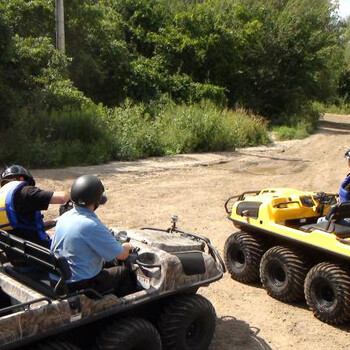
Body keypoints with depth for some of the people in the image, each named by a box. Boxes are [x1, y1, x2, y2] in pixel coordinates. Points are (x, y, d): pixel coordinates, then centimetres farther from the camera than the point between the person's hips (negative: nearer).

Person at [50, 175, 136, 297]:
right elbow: (122, 255, -17)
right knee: (126, 273, 11)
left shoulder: (63, 218, 0)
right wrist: (127, 247, 9)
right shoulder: (92, 225, -24)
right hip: (80, 285, -8)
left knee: (104, 263, 29)